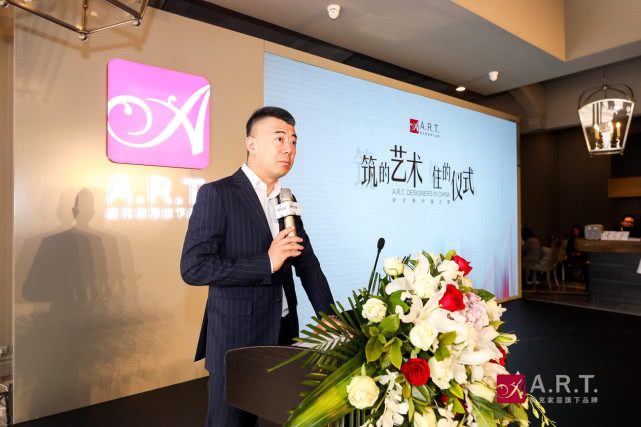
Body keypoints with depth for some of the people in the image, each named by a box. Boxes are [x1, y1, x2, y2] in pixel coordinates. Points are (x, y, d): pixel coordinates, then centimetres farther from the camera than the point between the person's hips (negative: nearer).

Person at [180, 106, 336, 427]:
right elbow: (193, 267, -18)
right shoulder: (217, 194, -12)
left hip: (283, 333, 6)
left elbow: (308, 264, 9)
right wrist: (266, 264, -21)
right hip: (235, 338, -6)